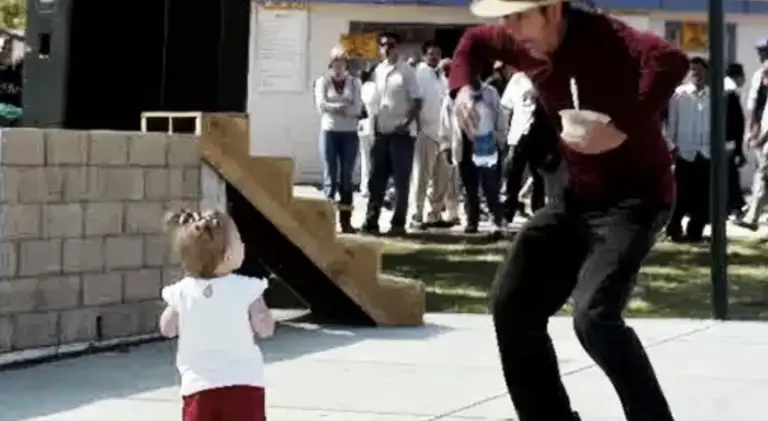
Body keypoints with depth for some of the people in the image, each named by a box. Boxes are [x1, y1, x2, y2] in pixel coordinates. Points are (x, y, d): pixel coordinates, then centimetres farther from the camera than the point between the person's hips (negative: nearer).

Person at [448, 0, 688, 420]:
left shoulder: (601, 35, -24)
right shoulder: (524, 43, -1)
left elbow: (671, 60, -43)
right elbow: (474, 41, 21)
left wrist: (623, 130, -39)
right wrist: (463, 88, 2)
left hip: (633, 197, -8)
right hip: (580, 196, 9)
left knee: (593, 315, -26)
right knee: (511, 302, 7)